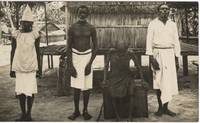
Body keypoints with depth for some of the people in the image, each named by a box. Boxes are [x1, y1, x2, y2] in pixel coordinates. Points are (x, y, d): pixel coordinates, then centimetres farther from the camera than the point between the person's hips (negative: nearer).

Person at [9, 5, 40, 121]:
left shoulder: (35, 35, -1)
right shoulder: (16, 34, 2)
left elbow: (37, 52, 5)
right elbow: (13, 52, 7)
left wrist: (39, 68, 4)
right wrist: (11, 69, 7)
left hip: (31, 67, -1)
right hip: (19, 66, 1)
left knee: (30, 90, -1)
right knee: (20, 91, 5)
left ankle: (29, 113, 15)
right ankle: (23, 114, 19)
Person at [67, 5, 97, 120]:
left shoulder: (91, 28, 0)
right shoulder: (72, 28, -1)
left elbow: (95, 47, 1)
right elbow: (69, 47, -1)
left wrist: (90, 63, -8)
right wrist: (70, 65, -7)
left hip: (87, 56, 0)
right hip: (75, 56, 0)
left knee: (87, 86, 3)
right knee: (76, 86, 0)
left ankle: (85, 110, 16)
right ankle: (76, 110, 14)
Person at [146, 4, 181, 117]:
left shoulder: (173, 25, 9)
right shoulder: (153, 24, 0)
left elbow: (176, 42, 10)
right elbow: (149, 41, -4)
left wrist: (177, 59, 6)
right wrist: (151, 58, -13)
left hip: (170, 54, 3)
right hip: (157, 53, -2)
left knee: (169, 81, 0)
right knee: (158, 80, 1)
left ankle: (165, 107, 9)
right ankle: (160, 107, 11)